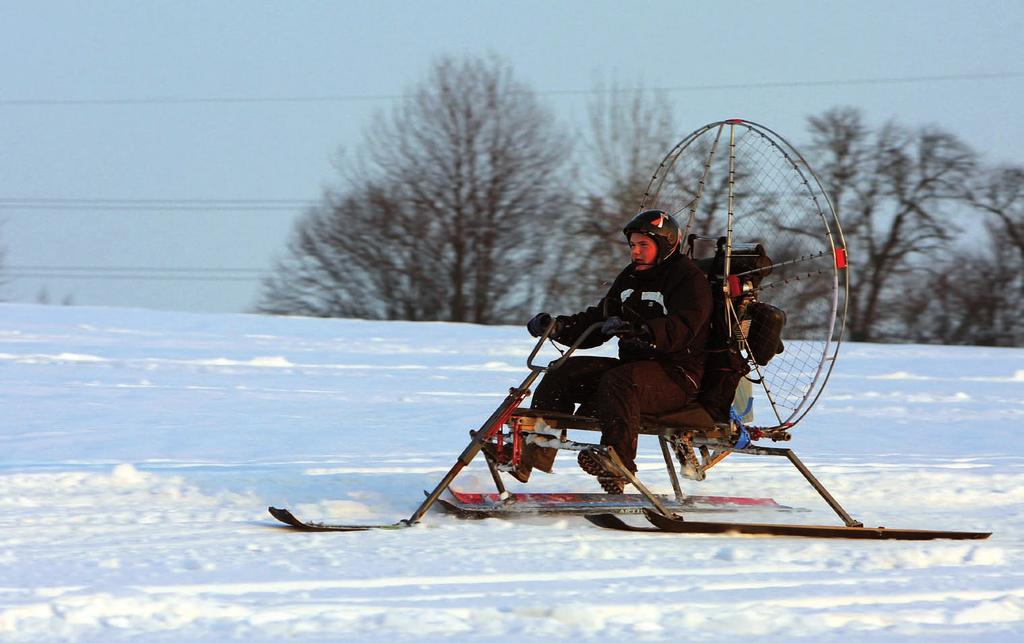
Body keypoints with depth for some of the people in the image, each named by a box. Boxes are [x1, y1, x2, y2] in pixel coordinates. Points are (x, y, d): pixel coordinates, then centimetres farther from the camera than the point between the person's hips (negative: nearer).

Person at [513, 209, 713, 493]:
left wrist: (637, 330, -41)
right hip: (635, 364, 8)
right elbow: (598, 321, 17)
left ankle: (618, 462, -48)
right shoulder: (630, 279, 17)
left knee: (618, 382, -37)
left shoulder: (689, 279, -8)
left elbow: (682, 328, -26)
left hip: (678, 376, -8)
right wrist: (559, 327, -1)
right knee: (562, 373, -6)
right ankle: (531, 452, -14)